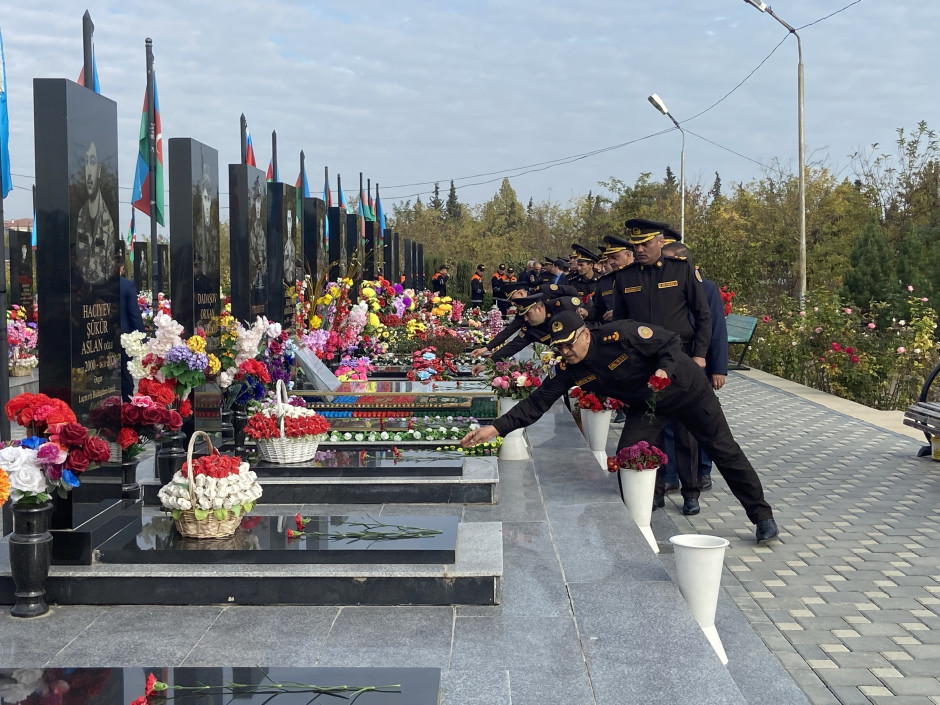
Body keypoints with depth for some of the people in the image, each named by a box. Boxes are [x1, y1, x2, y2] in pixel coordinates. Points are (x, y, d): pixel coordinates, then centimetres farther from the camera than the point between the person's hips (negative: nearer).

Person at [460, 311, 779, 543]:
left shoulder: (620, 334, -33)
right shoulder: (568, 370, -16)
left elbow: (671, 342, -23)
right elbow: (538, 402, -18)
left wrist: (665, 370, -42)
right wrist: (497, 427, -28)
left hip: (686, 390, -5)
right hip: (645, 405, 5)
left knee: (724, 451, 3)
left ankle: (762, 516, 18)